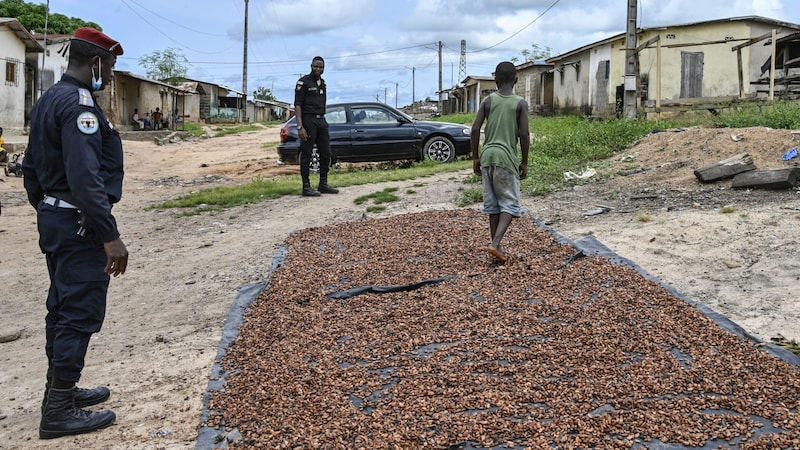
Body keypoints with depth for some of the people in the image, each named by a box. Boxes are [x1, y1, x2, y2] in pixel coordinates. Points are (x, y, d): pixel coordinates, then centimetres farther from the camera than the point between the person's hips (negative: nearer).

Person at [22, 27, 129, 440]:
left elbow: (31, 168, 19)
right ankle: (59, 411, 2)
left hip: (53, 219, 10)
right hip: (79, 224, -10)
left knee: (62, 307, 17)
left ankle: (60, 390, 29)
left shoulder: (47, 100, 13)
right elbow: (85, 178, -27)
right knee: (81, 312, -4)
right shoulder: (79, 104, -19)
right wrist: (110, 236, -26)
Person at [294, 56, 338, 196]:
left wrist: (323, 121, 15)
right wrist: (300, 127, -19)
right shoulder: (304, 82, -5)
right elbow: (297, 105, -10)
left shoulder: (323, 83, 17)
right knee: (306, 155, -4)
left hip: (321, 121, 8)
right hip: (308, 121, -8)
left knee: (326, 154, 9)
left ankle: (323, 184, 19)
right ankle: (306, 187, -1)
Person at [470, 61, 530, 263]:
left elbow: (475, 129, -1)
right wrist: (524, 163, 3)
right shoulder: (520, 103, -2)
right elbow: (524, 135, -7)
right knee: (509, 203, 3)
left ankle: (497, 245, 16)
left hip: (487, 156, 4)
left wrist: (475, 158, 8)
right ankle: (495, 243, -14)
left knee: (492, 203, 11)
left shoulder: (488, 101, 5)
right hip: (506, 157, -3)